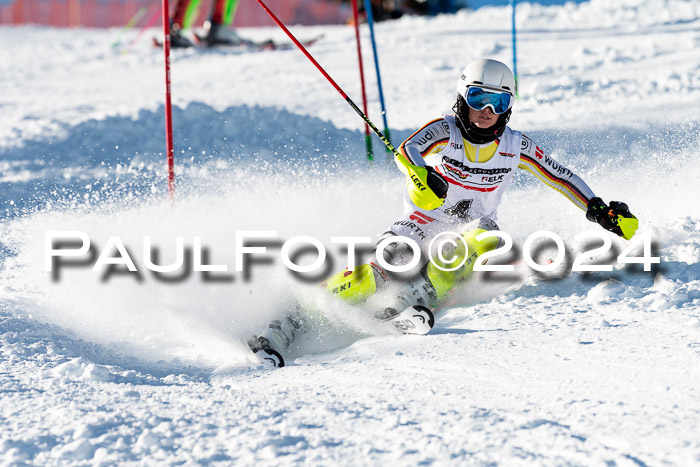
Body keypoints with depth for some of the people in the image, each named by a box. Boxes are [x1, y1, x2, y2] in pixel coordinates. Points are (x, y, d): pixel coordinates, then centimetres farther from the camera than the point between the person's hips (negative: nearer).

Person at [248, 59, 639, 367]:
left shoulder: (515, 147, -3)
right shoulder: (445, 131, -11)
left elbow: (560, 177, 10)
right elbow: (408, 150, -32)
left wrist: (600, 209, 1)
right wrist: (420, 175, -54)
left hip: (469, 230, 3)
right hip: (422, 224, -3)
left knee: (485, 240, -33)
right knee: (379, 270, -26)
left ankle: (414, 298, -42)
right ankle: (290, 324, -28)